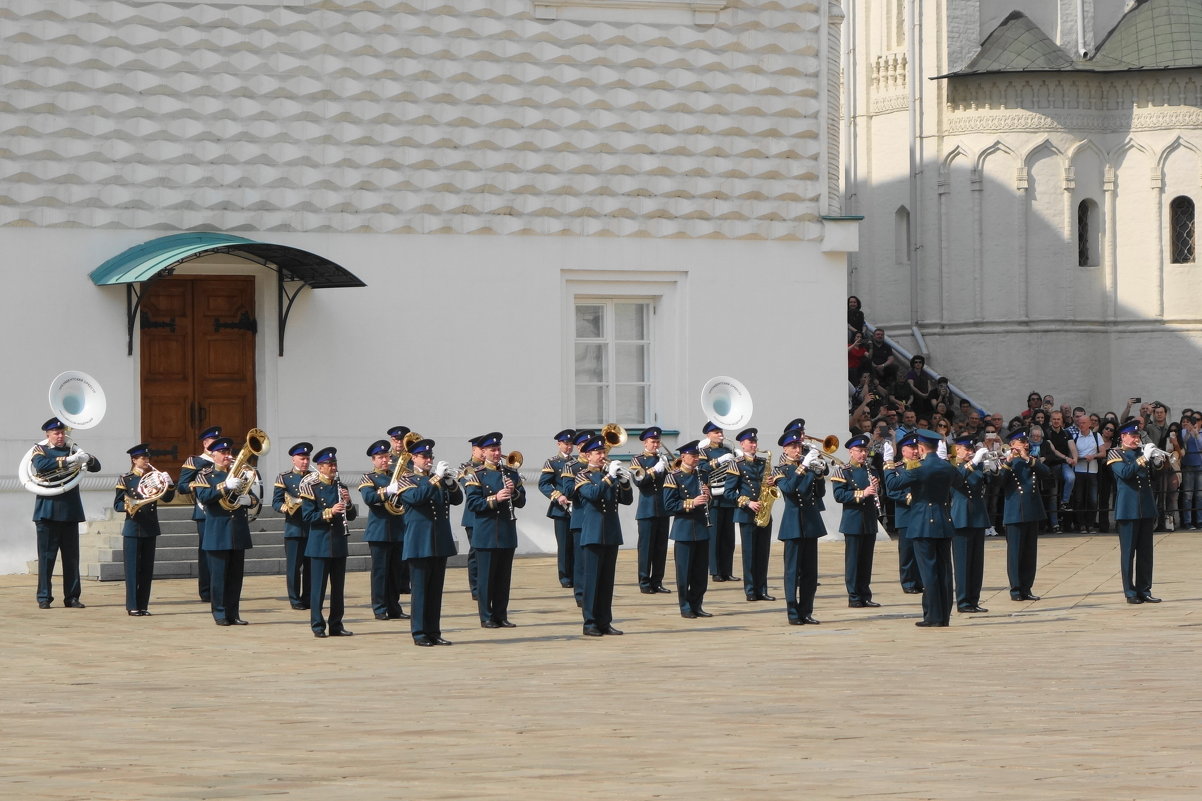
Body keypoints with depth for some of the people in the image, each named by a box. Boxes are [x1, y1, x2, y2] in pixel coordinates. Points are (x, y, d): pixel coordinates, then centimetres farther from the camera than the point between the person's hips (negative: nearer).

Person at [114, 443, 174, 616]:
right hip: (132, 530, -4)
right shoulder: (126, 480, -1)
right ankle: (132, 606, 1)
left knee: (147, 569, 5)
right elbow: (117, 505, -2)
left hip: (150, 530, 4)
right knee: (133, 569, -3)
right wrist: (129, 505, -21)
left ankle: (143, 606, 11)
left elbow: (167, 498, 2)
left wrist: (169, 484, -16)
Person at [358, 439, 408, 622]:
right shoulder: (368, 478, 1)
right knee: (380, 571, -4)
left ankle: (394, 608, 13)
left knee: (396, 571, 7)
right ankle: (380, 609, 0)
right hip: (379, 531, -5)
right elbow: (368, 498, -18)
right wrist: (388, 491, -30)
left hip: (398, 531, 5)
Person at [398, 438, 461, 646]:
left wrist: (450, 482, -8)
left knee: (436, 589, 7)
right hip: (420, 543, -6)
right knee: (420, 589, -5)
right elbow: (415, 497, -20)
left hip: (440, 543, 6)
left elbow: (457, 500, 10)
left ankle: (434, 632, 11)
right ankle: (419, 634, -2)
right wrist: (436, 478, -22)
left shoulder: (438, 479, 16)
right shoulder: (407, 480, -1)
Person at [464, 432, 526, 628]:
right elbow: (472, 503, -11)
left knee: (504, 576, 7)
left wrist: (514, 492, -9)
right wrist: (495, 498, -22)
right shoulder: (476, 476, -2)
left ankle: (501, 615, 13)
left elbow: (521, 502, 11)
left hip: (507, 533, 4)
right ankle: (487, 617, 5)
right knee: (486, 577, -1)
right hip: (486, 535, -4)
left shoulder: (511, 474, 12)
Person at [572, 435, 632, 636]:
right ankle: (590, 623, -3)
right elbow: (592, 493, -22)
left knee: (607, 581, 7)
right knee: (592, 578, -6)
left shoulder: (611, 474, 15)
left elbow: (626, 500, 10)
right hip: (593, 534, -6)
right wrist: (609, 477, -23)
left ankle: (605, 622, 11)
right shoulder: (583, 476, -2)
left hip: (611, 534, 6)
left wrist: (625, 482, -7)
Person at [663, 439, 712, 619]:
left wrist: (707, 495, -2)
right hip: (684, 530, -6)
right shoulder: (673, 477, -6)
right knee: (684, 571, -1)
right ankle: (685, 608, 6)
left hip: (702, 529, 6)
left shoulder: (701, 476, 12)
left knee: (701, 570, 7)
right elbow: (669, 505, -12)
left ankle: (696, 605, 14)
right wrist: (691, 503, -20)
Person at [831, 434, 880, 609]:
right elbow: (839, 495, -16)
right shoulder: (842, 473, -4)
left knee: (866, 561, 8)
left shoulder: (870, 470, 14)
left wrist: (876, 487, -4)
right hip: (853, 522, -5)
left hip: (870, 522, 5)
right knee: (853, 560, -2)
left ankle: (865, 596, 13)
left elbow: (878, 494, 19)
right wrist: (862, 493, -23)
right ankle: (854, 597, 1)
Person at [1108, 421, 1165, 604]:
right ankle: (1130, 592, 1)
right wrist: (1144, 458, -23)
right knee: (1128, 552, -2)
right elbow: (1124, 472, -20)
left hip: (1146, 510, 5)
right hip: (1128, 511, -5)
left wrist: (1160, 463, -6)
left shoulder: (1142, 451, 14)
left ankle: (1144, 590, 11)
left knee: (1146, 552, 6)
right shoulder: (1115, 455, -1)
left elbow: (1153, 476, 12)